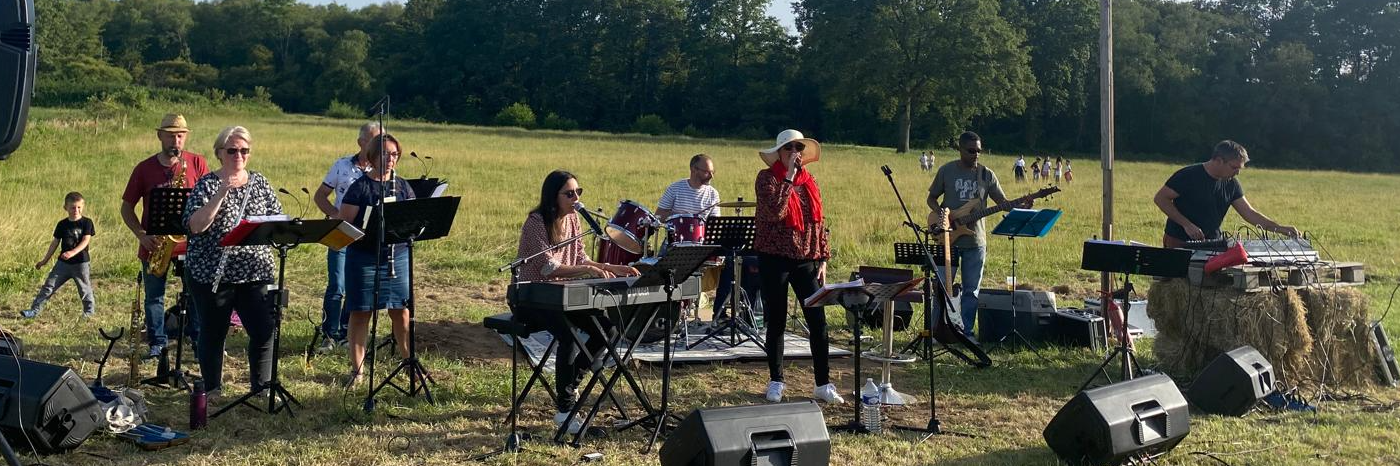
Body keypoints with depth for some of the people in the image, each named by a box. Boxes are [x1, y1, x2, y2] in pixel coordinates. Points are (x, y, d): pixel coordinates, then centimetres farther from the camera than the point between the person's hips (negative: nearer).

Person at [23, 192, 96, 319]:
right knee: (49, 285, 1)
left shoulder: (86, 222, -6)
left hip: (80, 262, -3)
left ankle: (89, 311, 22)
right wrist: (45, 260, 15)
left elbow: (85, 241, -17)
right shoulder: (62, 224, 4)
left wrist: (73, 252, -32)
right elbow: (55, 243, 11)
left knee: (85, 289, 6)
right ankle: (35, 309, 4)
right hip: (63, 262, 3)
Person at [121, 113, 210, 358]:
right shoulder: (144, 168, 2)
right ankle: (157, 343, 17)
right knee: (154, 296, 8)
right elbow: (127, 207, 6)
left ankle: (200, 339, 9)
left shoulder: (197, 163, 2)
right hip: (154, 243, 1)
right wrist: (141, 235, -8)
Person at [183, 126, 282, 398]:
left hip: (255, 273, 3)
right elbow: (194, 225, -15)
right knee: (213, 334, 8)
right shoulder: (207, 184, -2)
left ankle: (262, 387, 11)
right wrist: (221, 195, -23)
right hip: (213, 273, -2)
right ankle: (212, 391, 23)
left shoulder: (260, 182, 10)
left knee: (264, 331, -4)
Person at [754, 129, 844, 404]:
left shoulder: (810, 181, 10)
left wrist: (823, 260, 8)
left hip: (806, 259, 3)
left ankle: (823, 384, 6)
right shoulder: (767, 178, -3)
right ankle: (776, 382, 17)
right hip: (774, 258, -3)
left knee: (818, 321, -2)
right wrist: (789, 177, -17)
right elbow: (775, 212, -21)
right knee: (776, 322, 5)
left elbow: (819, 222, 12)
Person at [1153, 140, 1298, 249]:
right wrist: (1186, 224, -17)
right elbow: (1160, 198, -11)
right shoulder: (1189, 176, -12)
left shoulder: (1231, 183, 6)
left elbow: (1249, 213, 8)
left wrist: (1279, 228, -3)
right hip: (1179, 244, -5)